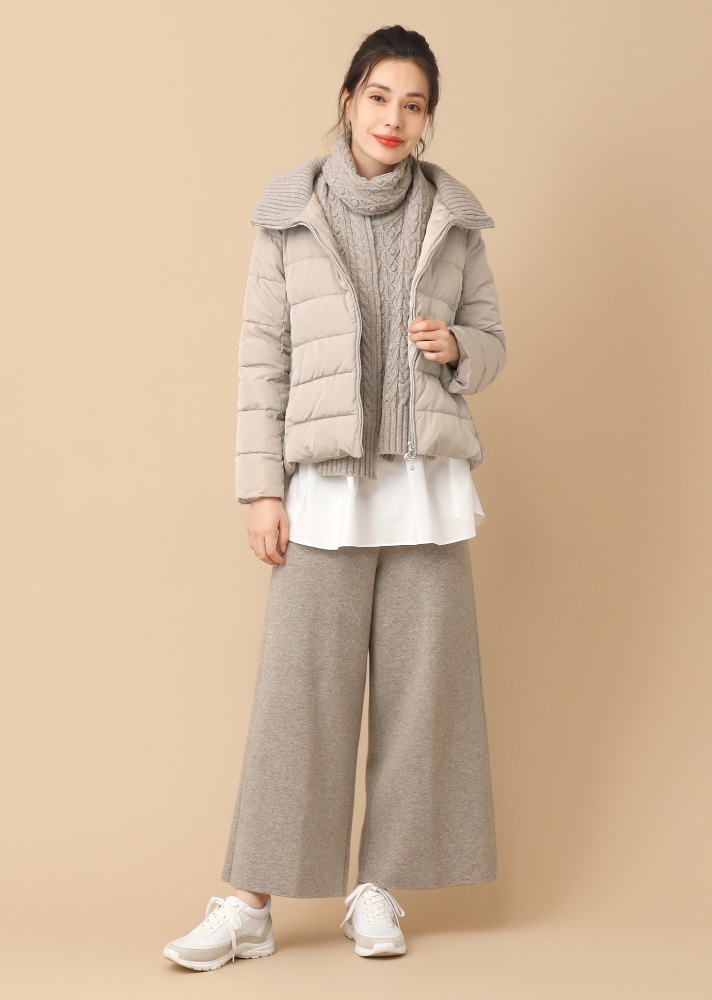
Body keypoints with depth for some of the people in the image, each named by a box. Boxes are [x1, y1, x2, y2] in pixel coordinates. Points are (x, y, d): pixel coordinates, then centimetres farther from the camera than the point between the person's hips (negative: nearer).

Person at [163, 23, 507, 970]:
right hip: (327, 488, -2)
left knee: (420, 686, 5)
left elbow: (490, 341, 13)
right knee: (298, 689, -3)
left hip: (428, 483, 2)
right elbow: (263, 360, 1)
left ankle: (379, 887, 17)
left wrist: (455, 347, -11)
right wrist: (262, 488, -4)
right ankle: (251, 902, 5)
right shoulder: (291, 217, 1)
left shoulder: (453, 218, 6)